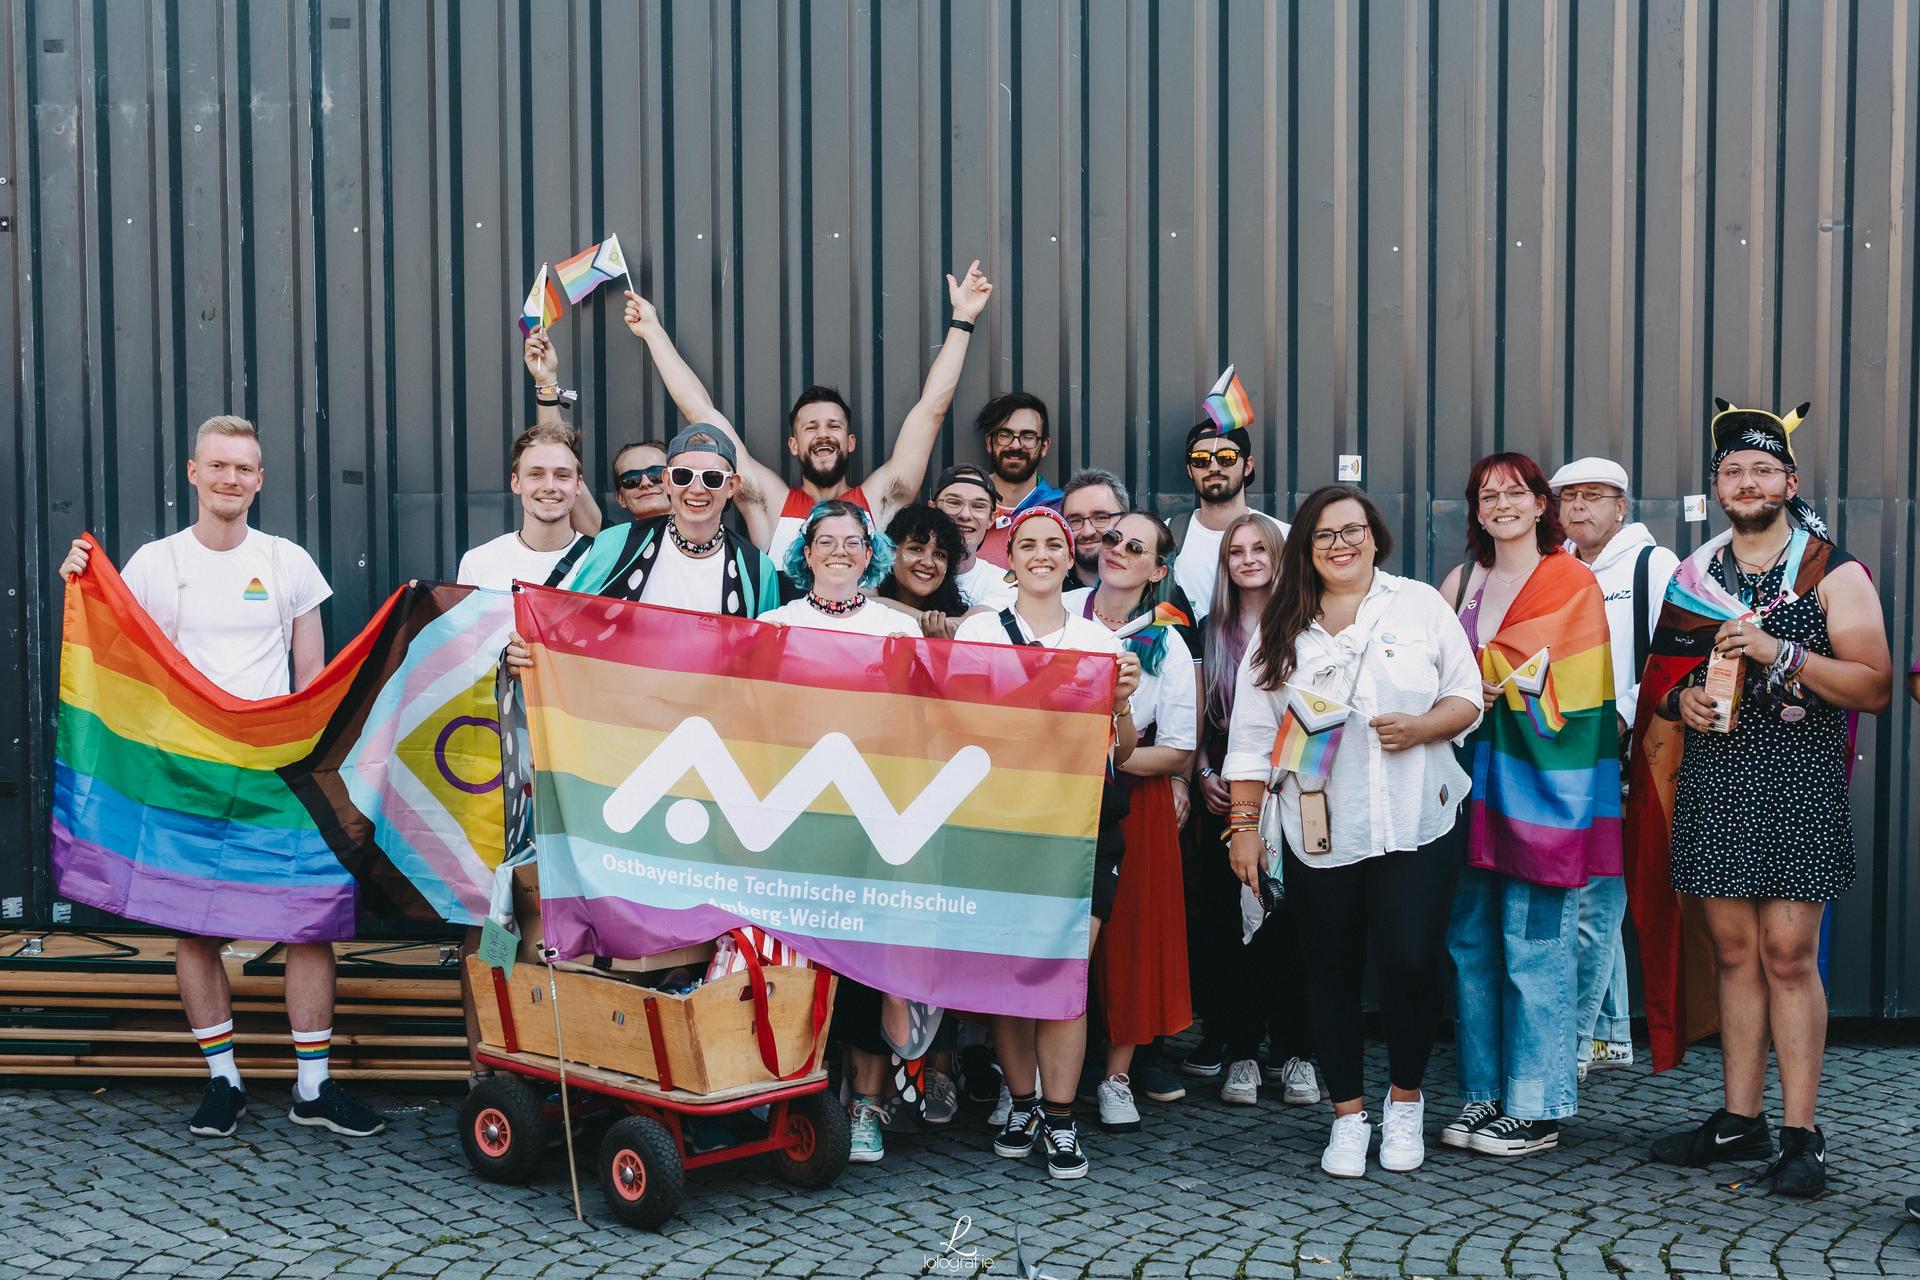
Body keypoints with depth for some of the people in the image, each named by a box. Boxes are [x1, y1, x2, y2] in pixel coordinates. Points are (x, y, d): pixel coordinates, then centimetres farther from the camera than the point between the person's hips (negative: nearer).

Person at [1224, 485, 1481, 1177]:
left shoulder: (1420, 605, 6)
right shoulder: (1280, 628, 7)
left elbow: (1467, 697, 7)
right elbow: (1252, 735, 6)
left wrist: (1421, 727, -13)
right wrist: (1244, 824, 1)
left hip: (1416, 826, -1)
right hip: (1319, 832, 1)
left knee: (1411, 961, -8)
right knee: (1332, 971, 7)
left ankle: (1406, 1098, 16)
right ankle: (1348, 1113, 21)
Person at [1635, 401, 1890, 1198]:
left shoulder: (1834, 575, -1)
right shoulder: (1693, 578, 13)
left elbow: (1875, 687, -8)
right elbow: (1661, 676, 23)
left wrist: (1778, 652, -17)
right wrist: (1679, 700, 0)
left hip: (1799, 783, -4)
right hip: (1712, 782, 4)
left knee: (1788, 953, -6)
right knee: (1734, 951, 8)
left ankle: (1800, 1134, 1)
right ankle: (1739, 1119, 16)